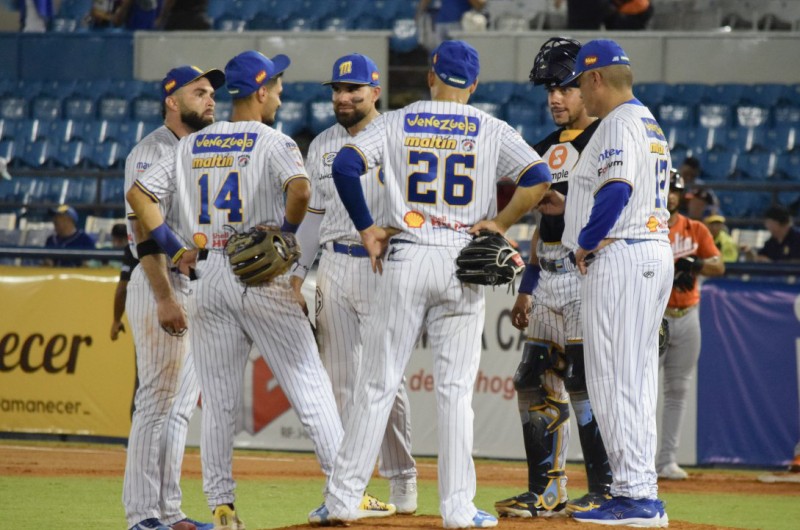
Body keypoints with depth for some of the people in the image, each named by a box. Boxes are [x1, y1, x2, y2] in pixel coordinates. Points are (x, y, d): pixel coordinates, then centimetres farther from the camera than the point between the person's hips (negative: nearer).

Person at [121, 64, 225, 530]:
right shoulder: (150, 153, -9)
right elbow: (145, 230, -17)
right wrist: (165, 297, -24)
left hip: (202, 290, 9)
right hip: (163, 285, -9)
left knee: (181, 404, 9)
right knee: (158, 401, -10)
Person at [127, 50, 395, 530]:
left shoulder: (192, 146, 13)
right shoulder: (273, 142, -4)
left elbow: (139, 193, 9)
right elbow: (300, 188, -24)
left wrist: (175, 247, 6)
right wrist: (285, 233, -8)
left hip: (207, 279, 5)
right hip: (261, 276, -5)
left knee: (218, 399, 7)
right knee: (310, 384, -2)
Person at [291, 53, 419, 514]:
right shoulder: (323, 145, 14)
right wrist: (298, 271, 10)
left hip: (384, 268, -4)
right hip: (335, 266, 4)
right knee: (343, 380, 3)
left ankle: (401, 478, 7)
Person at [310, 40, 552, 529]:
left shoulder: (397, 123, 4)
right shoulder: (492, 131, 3)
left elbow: (346, 164, -8)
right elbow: (539, 177, -10)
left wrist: (366, 228, 0)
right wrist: (499, 224, -1)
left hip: (405, 260, 0)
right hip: (463, 264, 0)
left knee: (379, 382, 4)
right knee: (456, 389, 3)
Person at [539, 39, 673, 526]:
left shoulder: (619, 124, -11)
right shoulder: (651, 125, 21)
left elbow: (617, 190, -25)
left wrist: (585, 243, -14)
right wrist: (570, 206, 25)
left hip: (621, 256, -10)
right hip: (655, 254, 10)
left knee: (614, 378, -10)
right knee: (636, 378, 11)